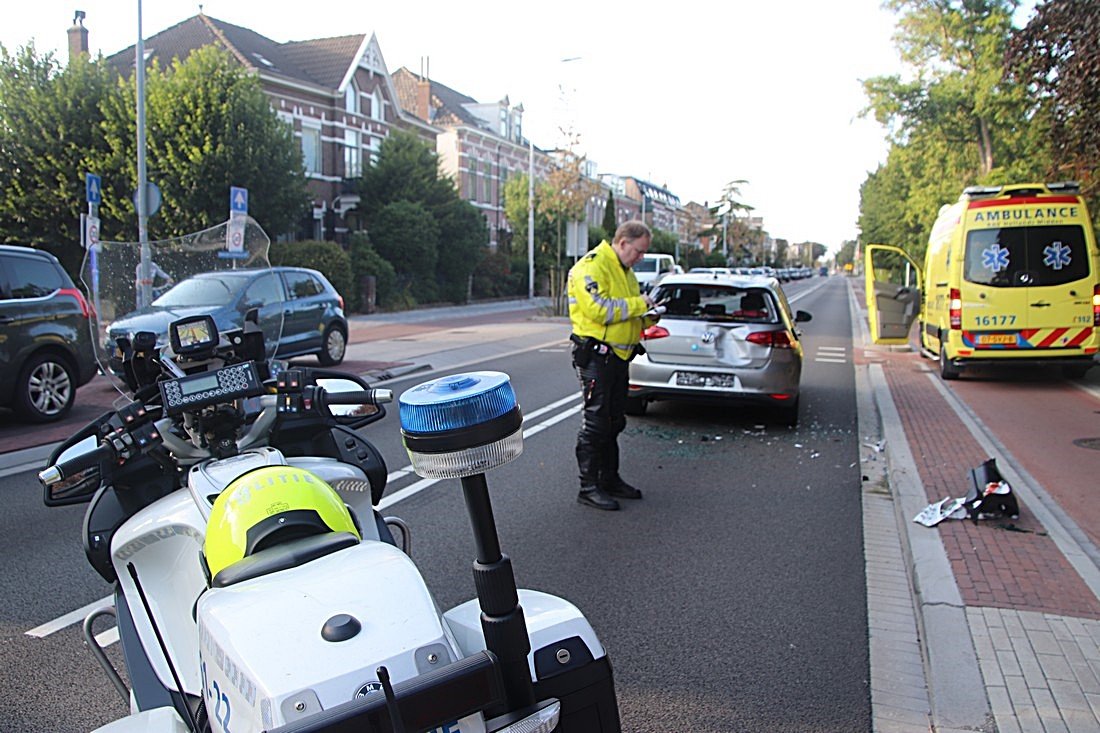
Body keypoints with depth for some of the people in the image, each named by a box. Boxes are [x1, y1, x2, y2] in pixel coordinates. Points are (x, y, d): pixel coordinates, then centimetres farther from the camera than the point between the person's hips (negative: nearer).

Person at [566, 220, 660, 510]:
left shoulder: (625, 271, 18)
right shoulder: (592, 266, -14)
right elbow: (598, 309, -26)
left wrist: (648, 317, 3)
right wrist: (638, 303, -18)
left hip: (619, 356, 10)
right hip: (596, 355, -10)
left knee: (614, 421, 16)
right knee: (596, 422, -5)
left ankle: (610, 479, 27)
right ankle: (589, 487, 4)